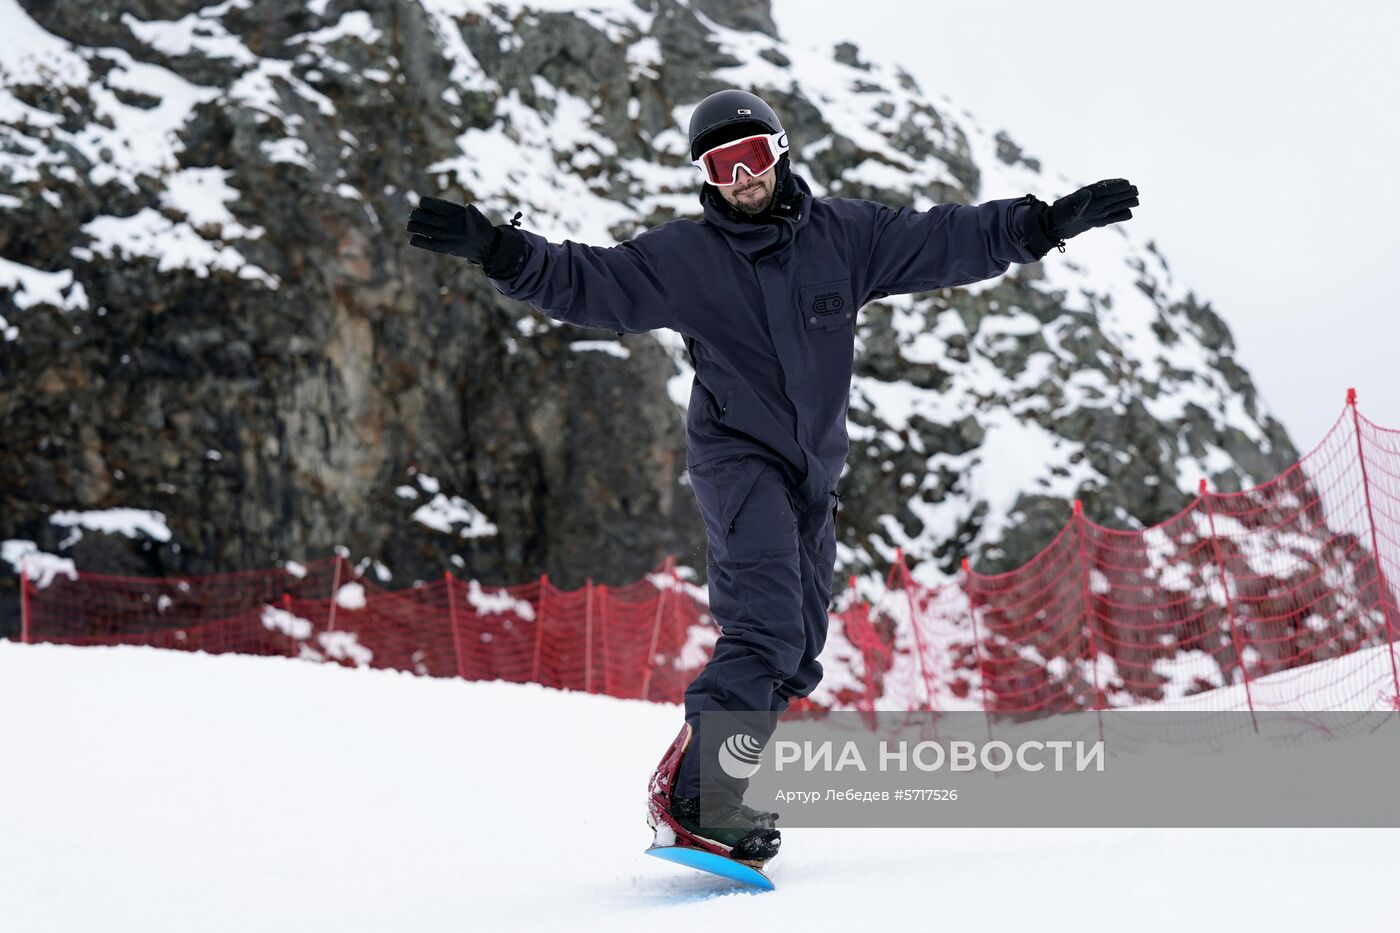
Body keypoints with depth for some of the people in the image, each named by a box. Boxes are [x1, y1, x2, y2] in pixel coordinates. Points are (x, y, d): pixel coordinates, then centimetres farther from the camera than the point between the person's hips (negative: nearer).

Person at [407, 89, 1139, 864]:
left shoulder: (843, 236, 3)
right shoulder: (682, 259, -5)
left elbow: (946, 241, 4)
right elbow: (585, 280, -10)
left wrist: (1048, 222, -2)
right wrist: (497, 249, -24)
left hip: (813, 471, 5)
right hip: (737, 458, -5)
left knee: (794, 652, 8)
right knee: (767, 627, -23)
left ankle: (719, 798, 19)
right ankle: (692, 794, -23)